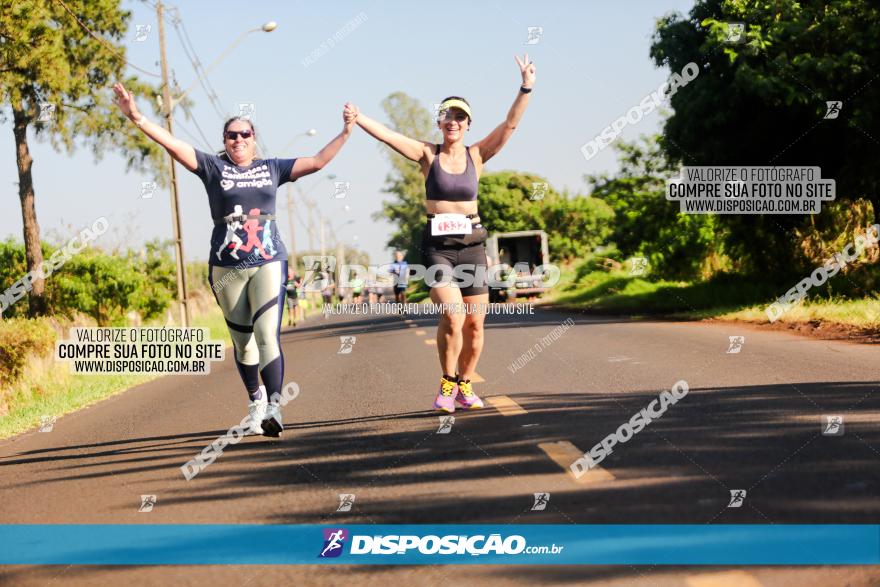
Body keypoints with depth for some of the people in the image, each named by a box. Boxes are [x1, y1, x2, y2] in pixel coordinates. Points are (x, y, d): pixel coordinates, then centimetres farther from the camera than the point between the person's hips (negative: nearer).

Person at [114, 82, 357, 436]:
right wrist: (138, 119, -15)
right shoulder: (213, 167, 5)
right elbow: (173, 145, -4)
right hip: (226, 268, 1)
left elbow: (318, 161, 10)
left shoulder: (271, 169, 10)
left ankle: (274, 408, -26)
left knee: (267, 334, -17)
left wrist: (346, 132, 3)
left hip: (269, 263, -1)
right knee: (242, 340, 9)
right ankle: (256, 400, 29)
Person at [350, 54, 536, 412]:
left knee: (475, 323, 1)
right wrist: (358, 119, -24)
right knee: (452, 316, -19)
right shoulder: (428, 155, 2)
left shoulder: (476, 155, 5)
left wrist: (526, 89, -15)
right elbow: (389, 136, -9)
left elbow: (509, 125, -4)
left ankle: (464, 386, 20)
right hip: (437, 245, -2)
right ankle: (447, 385, -2)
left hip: (471, 244, 2)